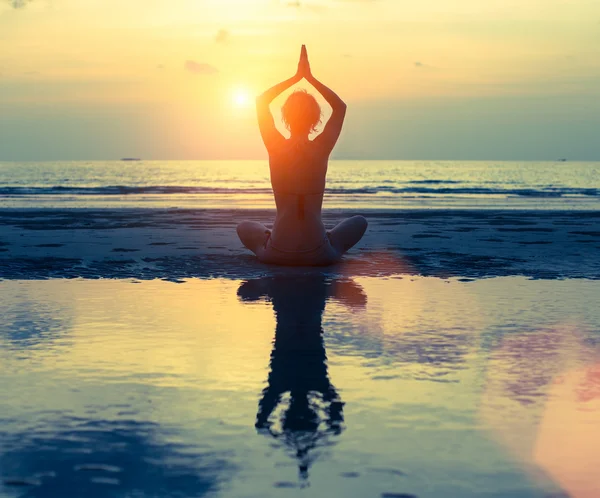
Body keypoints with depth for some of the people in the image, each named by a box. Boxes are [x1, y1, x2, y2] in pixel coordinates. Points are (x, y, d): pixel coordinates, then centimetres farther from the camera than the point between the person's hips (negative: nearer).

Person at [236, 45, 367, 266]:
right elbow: (340, 106, 10)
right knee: (359, 222, 28)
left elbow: (261, 101, 9)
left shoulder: (276, 148, -7)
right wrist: (310, 77, 7)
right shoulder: (322, 149, -8)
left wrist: (296, 77, 8)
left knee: (245, 227, 34)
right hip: (318, 255, -1)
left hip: (277, 253, 1)